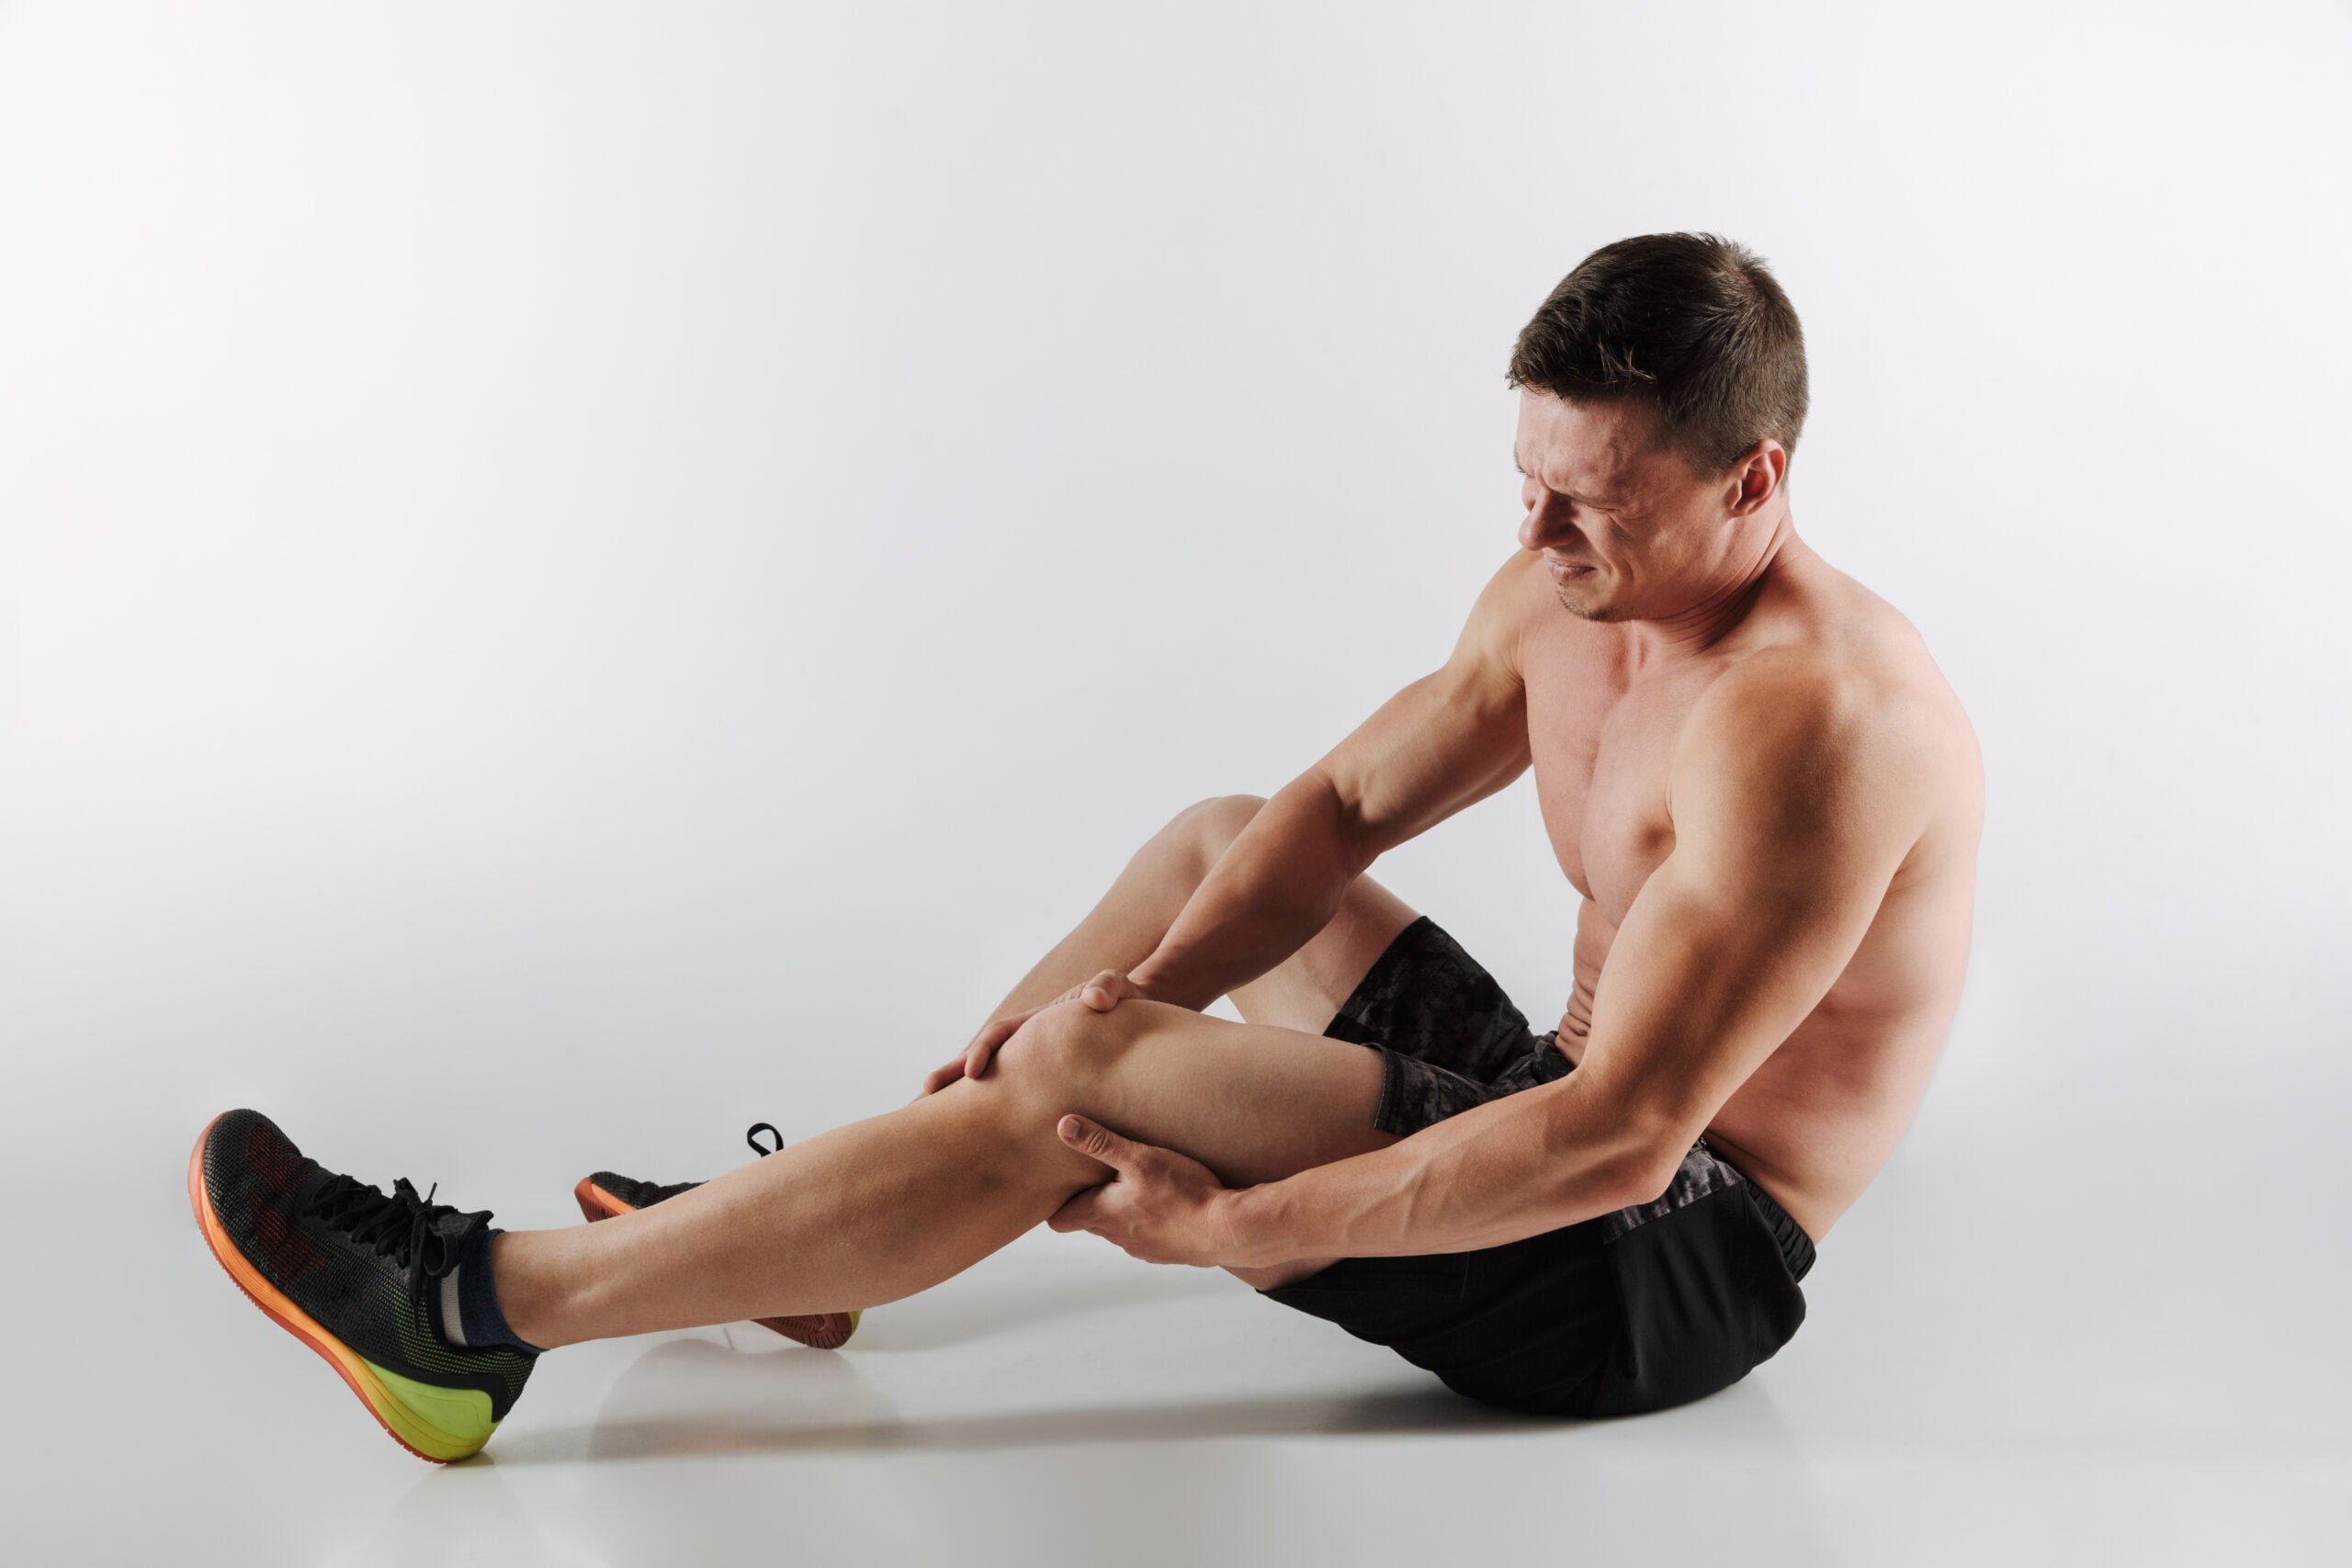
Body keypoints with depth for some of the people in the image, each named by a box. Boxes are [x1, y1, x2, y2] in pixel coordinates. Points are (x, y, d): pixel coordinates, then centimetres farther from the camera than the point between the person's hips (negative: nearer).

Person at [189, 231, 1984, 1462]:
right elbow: (1343, 802, 5)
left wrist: (1229, 1222, -29)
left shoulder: (1810, 717, -28)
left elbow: (1619, 1140, -33)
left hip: (1662, 1267, -9)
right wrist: (1142, 990, -11)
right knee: (1217, 844, 15)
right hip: (1572, 1120, 9)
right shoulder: (1570, 590, 1)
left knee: (1074, 1074, -22)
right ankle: (808, 1225, 19)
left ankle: (484, 1308, -10)